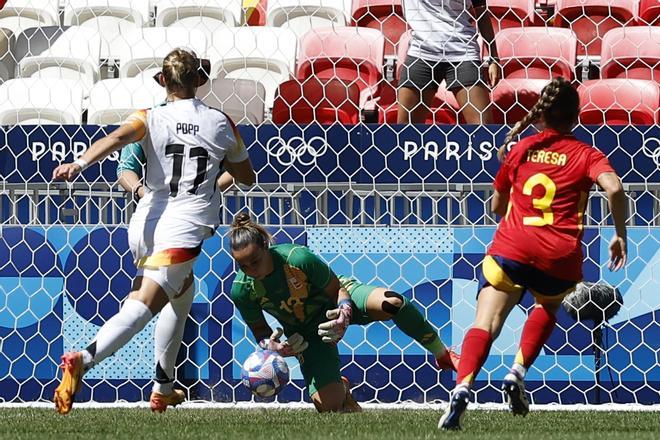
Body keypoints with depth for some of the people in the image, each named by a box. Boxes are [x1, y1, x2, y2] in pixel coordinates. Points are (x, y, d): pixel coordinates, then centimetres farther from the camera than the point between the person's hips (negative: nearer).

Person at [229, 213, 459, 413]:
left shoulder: (298, 258, -32)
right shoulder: (242, 290, -23)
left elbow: (337, 288, -16)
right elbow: (259, 330, -5)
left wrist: (344, 314, -37)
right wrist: (270, 346, -28)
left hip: (337, 300, -2)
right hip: (306, 333, 2)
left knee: (390, 303, -35)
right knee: (328, 405, -13)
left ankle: (442, 354, -11)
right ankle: (340, 387, 29)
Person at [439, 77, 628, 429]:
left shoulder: (520, 149, 16)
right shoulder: (586, 154, 8)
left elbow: (497, 206, 26)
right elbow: (614, 189, -12)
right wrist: (620, 235, 1)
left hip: (510, 247, 0)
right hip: (560, 256, 0)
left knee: (485, 325, -9)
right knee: (548, 307, 31)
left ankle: (462, 387, -35)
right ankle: (518, 372, 11)